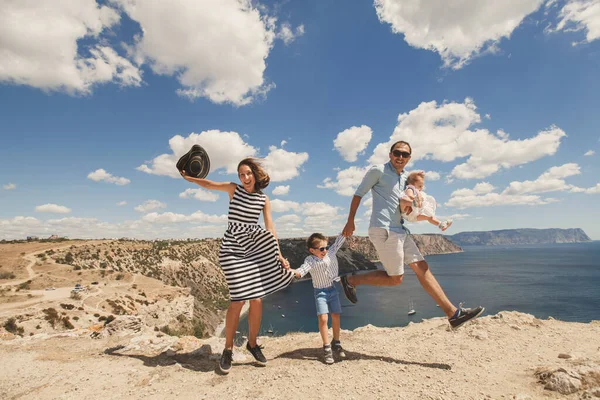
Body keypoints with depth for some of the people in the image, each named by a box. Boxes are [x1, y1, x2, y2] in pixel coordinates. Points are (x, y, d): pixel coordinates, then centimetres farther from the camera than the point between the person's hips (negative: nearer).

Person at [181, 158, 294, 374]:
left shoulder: (264, 200, 4)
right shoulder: (234, 189, 2)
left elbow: (270, 229, 2)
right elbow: (209, 184, 16)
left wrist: (279, 255, -4)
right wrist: (189, 178, 22)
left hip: (254, 250, 2)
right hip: (232, 250, -2)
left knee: (257, 300, 0)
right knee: (239, 300, -10)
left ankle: (252, 343, 23)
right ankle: (228, 349, 10)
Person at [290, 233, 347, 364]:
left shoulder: (331, 252, -4)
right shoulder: (310, 261, -16)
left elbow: (341, 238, -4)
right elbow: (300, 272, -30)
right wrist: (289, 270, -49)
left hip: (333, 289, 4)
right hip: (320, 292, -4)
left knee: (336, 317, 10)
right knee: (323, 318, -14)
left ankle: (336, 343, 31)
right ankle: (327, 347, 3)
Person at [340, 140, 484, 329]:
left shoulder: (404, 177, 18)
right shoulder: (378, 170, -5)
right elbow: (358, 194, -4)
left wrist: (412, 201, 7)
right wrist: (350, 221, -7)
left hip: (399, 230, 8)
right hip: (383, 230, -8)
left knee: (422, 268, 6)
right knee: (395, 278, -2)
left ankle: (453, 313, 12)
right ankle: (351, 280, 12)